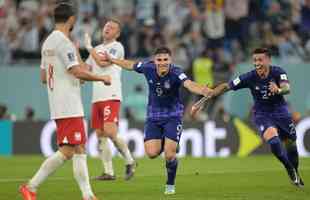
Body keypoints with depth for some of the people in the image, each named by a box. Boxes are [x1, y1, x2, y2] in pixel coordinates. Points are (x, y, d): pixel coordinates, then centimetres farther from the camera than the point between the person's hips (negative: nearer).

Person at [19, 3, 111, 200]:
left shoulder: (48, 42, 15)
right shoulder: (64, 42, -14)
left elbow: (44, 77, 20)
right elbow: (78, 71, -21)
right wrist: (102, 78, -7)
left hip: (58, 106, 10)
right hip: (69, 107, -10)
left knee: (79, 150, 8)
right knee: (66, 151, -8)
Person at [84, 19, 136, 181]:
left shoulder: (117, 47, -2)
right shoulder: (97, 49, 21)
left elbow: (103, 63, -14)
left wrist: (89, 47, -2)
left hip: (111, 96, -8)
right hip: (97, 97, 8)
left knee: (110, 132, -19)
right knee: (100, 135, 3)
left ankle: (129, 161, 0)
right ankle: (108, 172, 5)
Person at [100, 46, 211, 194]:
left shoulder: (175, 73, -25)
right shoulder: (148, 67, -13)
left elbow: (189, 84, -44)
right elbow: (130, 65, 9)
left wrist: (204, 91, -65)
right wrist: (111, 60, 20)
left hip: (173, 116, -3)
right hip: (153, 117, 3)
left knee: (169, 154, -11)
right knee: (152, 153, -10)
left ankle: (170, 185, 16)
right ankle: (163, 144, 28)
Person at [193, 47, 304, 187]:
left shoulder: (278, 72, -18)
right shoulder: (249, 77, -18)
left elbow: (286, 88, -35)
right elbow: (226, 86, -15)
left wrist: (279, 90, -58)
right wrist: (209, 95, -22)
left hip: (280, 111, 2)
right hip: (262, 114, -1)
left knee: (291, 144, 8)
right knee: (273, 139, -26)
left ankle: (295, 173, 36)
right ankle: (290, 170, -4)